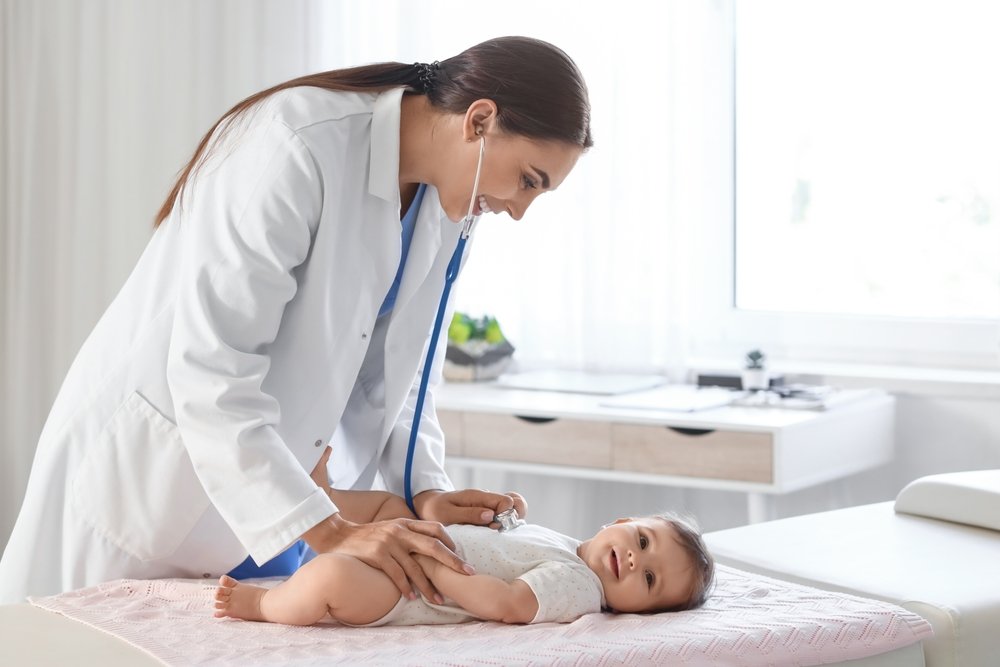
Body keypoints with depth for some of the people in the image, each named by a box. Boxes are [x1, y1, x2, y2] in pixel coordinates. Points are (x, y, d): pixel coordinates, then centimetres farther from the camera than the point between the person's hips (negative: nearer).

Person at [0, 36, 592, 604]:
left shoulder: (442, 205, -1)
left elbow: (393, 367, 5)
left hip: (266, 484, 7)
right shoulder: (298, 146, -27)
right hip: (149, 468, -7)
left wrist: (426, 487, -11)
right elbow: (210, 372, -32)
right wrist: (328, 531, -36)